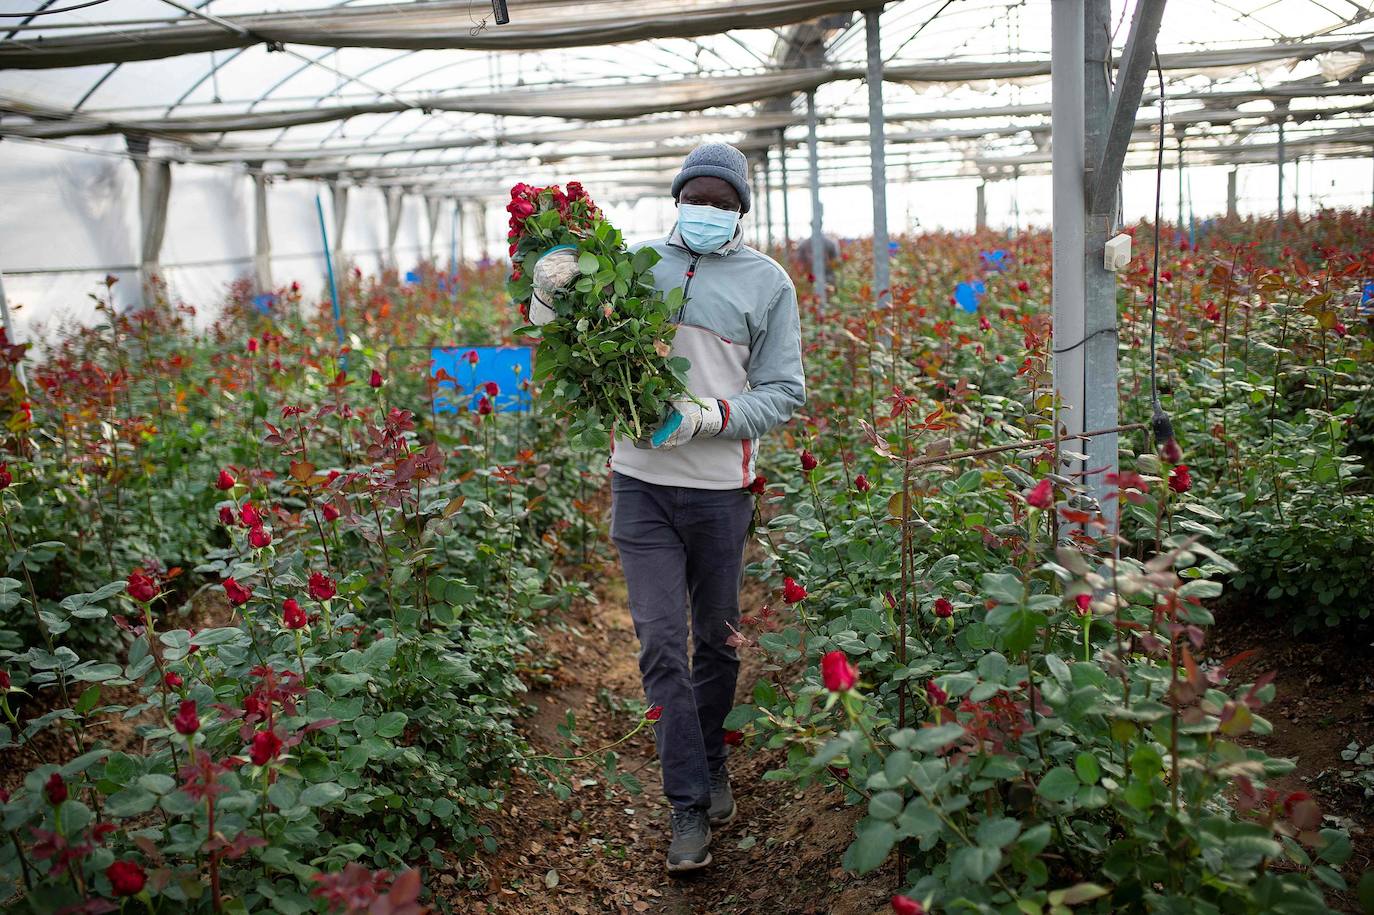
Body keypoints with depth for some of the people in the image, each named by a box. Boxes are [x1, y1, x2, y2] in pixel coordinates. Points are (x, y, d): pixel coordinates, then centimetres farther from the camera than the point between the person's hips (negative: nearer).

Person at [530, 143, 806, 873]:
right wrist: (551, 299, -10)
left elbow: (783, 392, 0)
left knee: (718, 640, 14)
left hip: (720, 489, 0)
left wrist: (708, 416, -16)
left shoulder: (767, 282, 2)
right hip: (641, 483, 0)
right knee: (662, 645, -3)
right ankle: (689, 807, 9)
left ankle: (711, 765, 38)